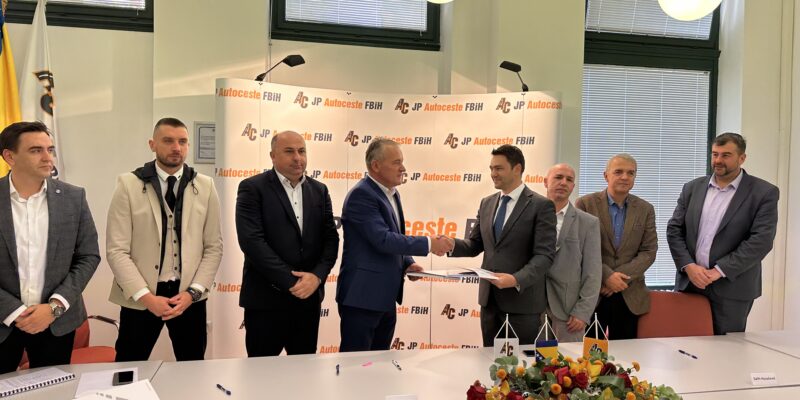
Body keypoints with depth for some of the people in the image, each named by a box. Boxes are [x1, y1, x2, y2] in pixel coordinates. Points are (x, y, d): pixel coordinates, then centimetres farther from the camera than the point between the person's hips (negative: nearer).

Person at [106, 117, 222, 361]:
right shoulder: (129, 185, -4)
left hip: (188, 295, 2)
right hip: (140, 297, -1)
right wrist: (146, 296, -15)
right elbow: (117, 250, -7)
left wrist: (193, 292, -8)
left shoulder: (205, 186, 2)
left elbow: (214, 247, 3)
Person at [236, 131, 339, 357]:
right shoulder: (253, 188, -5)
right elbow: (251, 240, -16)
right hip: (266, 299, -4)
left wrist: (317, 276, -12)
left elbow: (330, 238, 5)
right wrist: (291, 282, -17)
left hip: (308, 298, 5)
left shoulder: (319, 190, 10)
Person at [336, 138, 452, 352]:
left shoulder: (392, 194, 12)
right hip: (362, 296, -9)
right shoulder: (361, 194, -16)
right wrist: (428, 244, -19)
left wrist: (408, 263, 3)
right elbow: (382, 240, -25)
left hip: (386, 297, 9)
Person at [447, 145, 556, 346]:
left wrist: (516, 280, -29)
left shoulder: (541, 206, -9)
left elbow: (544, 255, -15)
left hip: (522, 297, -5)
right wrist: (452, 244, -9)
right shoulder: (486, 203, 10)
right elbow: (475, 244, 11)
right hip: (489, 297, 5)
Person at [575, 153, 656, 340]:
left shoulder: (645, 209, 8)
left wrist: (620, 276, -11)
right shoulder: (585, 204, -1)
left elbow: (649, 251, 2)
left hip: (629, 296, 3)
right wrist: (606, 275, -14)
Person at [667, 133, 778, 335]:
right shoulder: (693, 188, 9)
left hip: (731, 288, -3)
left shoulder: (764, 193, -3)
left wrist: (719, 271, -17)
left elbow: (761, 240, -12)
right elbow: (674, 229, 6)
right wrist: (688, 266, -9)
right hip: (689, 283, 3)